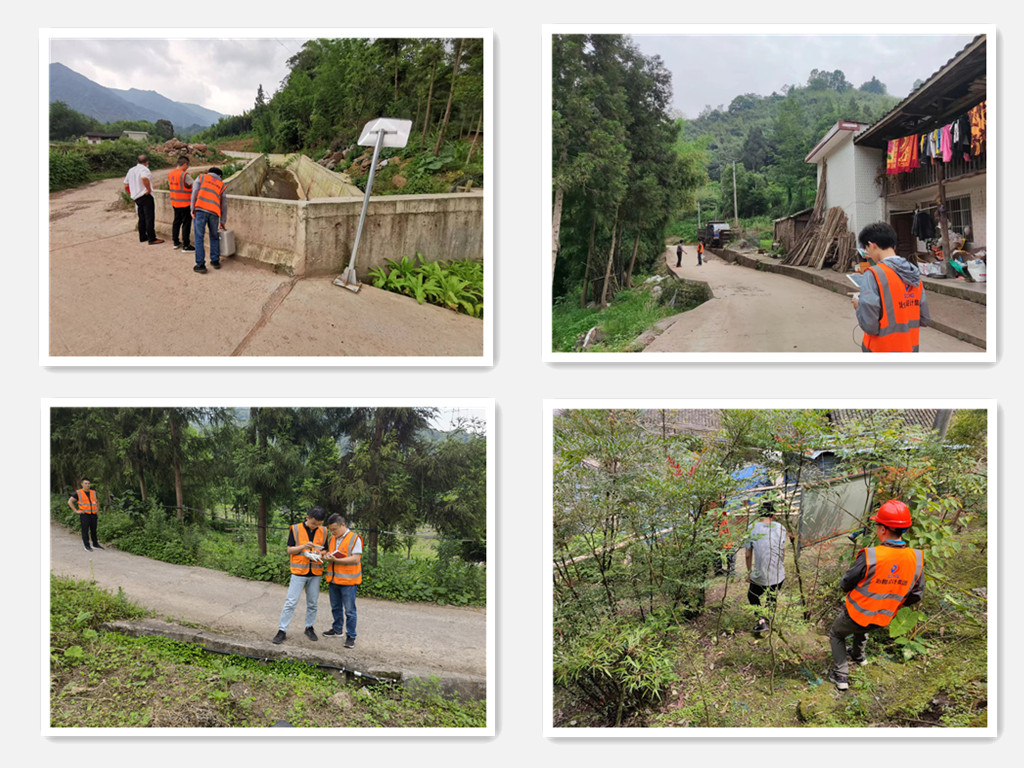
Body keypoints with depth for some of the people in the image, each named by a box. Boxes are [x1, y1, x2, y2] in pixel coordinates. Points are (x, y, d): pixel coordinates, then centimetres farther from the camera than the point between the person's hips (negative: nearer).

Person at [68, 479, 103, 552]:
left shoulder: (93, 493, 11)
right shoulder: (78, 493, -3)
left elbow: (97, 501, 27)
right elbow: (70, 502, -5)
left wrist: (98, 510, 15)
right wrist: (76, 510, -10)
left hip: (93, 515, 4)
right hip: (84, 514, -4)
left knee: (93, 530, 8)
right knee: (85, 530, -3)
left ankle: (95, 544, 16)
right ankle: (87, 546, 3)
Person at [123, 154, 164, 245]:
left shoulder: (131, 170, 14)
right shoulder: (144, 169, -13)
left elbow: (126, 185, 18)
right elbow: (144, 178, -36)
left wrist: (132, 194, 22)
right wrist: (149, 189, -25)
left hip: (137, 198, 8)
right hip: (146, 197, -8)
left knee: (142, 218, 16)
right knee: (150, 218, -7)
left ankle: (142, 237, 21)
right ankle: (152, 239, -8)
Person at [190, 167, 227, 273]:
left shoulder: (201, 177, 19)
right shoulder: (221, 184, 24)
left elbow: (195, 191, 2)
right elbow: (224, 204, 26)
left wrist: (193, 209, 3)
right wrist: (222, 221, 34)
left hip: (201, 209, -2)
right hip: (214, 212, 2)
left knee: (199, 237, 1)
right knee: (214, 237, 20)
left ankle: (200, 265, -2)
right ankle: (215, 261, 23)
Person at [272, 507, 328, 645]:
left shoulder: (323, 531, 4)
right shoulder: (296, 529, -5)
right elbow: (290, 550, -4)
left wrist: (319, 553, -10)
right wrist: (303, 546, -20)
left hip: (315, 572, 3)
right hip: (299, 571, -3)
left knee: (312, 603, 11)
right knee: (291, 602, -4)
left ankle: (309, 628, 26)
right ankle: (282, 630, 1)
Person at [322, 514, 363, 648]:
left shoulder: (354, 539, -11)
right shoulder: (332, 539, 12)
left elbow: (355, 559, -17)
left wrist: (336, 560, -23)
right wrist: (327, 557, -5)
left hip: (348, 581, -7)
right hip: (333, 580, 7)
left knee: (349, 610, -2)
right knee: (335, 607, 18)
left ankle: (351, 636, 5)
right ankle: (337, 630, 34)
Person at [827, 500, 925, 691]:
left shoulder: (870, 556, -33)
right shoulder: (916, 559, -18)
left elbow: (846, 584, -17)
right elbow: (915, 596, -5)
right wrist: (891, 603, 11)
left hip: (857, 615, -5)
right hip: (883, 620, 5)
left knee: (836, 635, 25)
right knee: (861, 629, 39)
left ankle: (841, 675, 20)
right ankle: (858, 656, 56)